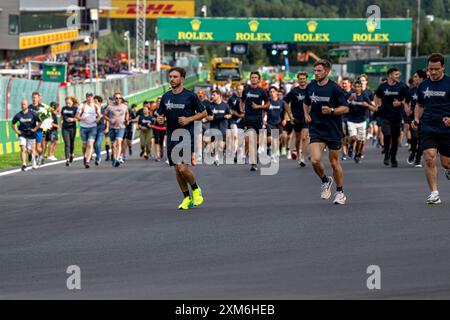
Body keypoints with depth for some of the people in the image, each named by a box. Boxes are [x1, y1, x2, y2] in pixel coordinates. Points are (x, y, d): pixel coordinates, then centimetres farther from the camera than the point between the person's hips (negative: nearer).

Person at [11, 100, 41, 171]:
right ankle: (24, 164, -16)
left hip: (31, 134, -1)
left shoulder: (33, 114, -8)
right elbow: (13, 124, 13)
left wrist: (35, 129, -5)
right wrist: (16, 131, 2)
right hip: (22, 134, 1)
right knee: (23, 149, -13)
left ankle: (34, 164, 31)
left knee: (31, 150, 8)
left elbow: (39, 122, 1)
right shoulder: (18, 115, -2)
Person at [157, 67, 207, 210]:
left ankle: (196, 190, 11)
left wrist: (189, 119, -14)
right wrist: (160, 118, -6)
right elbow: (161, 114, 18)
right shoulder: (166, 97, 9)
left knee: (183, 168, -16)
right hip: (172, 137, 5)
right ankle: (187, 198, 20)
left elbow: (203, 113, 1)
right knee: (177, 170, 7)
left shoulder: (190, 96, -5)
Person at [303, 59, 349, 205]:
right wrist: (306, 114, 6)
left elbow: (345, 108, -10)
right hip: (316, 129, 3)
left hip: (333, 131, -3)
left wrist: (331, 110, -26)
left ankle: (340, 192, 24)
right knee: (315, 160, -15)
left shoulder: (334, 88, -11)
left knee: (334, 163, 6)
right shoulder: (311, 87, 4)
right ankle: (325, 181, 15)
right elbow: (306, 103, 23)